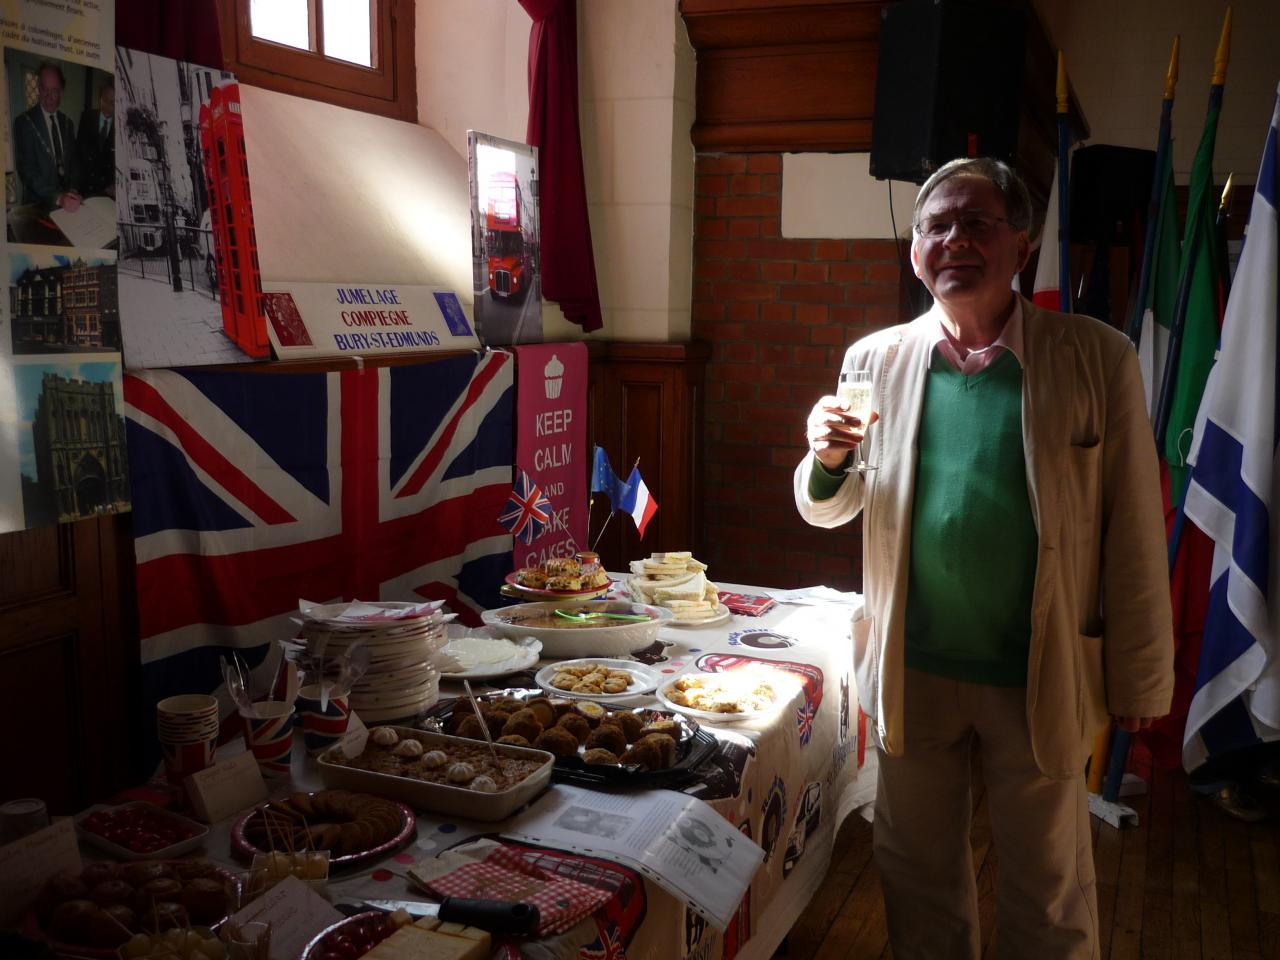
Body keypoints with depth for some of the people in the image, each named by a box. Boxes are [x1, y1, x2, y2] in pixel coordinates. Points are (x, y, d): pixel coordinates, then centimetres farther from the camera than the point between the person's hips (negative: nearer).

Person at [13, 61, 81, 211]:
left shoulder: (67, 123, 13)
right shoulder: (24, 122, -3)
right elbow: (26, 169, -11)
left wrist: (73, 190, -4)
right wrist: (57, 197, -22)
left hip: (67, 202, 4)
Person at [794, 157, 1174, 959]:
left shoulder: (1099, 359, -8)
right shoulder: (877, 360, -1)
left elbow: (1133, 531, -5)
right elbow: (829, 511, 7)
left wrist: (1140, 681, -4)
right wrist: (828, 459, -15)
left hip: (1042, 681, -2)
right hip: (912, 673, 2)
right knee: (919, 876, 19)